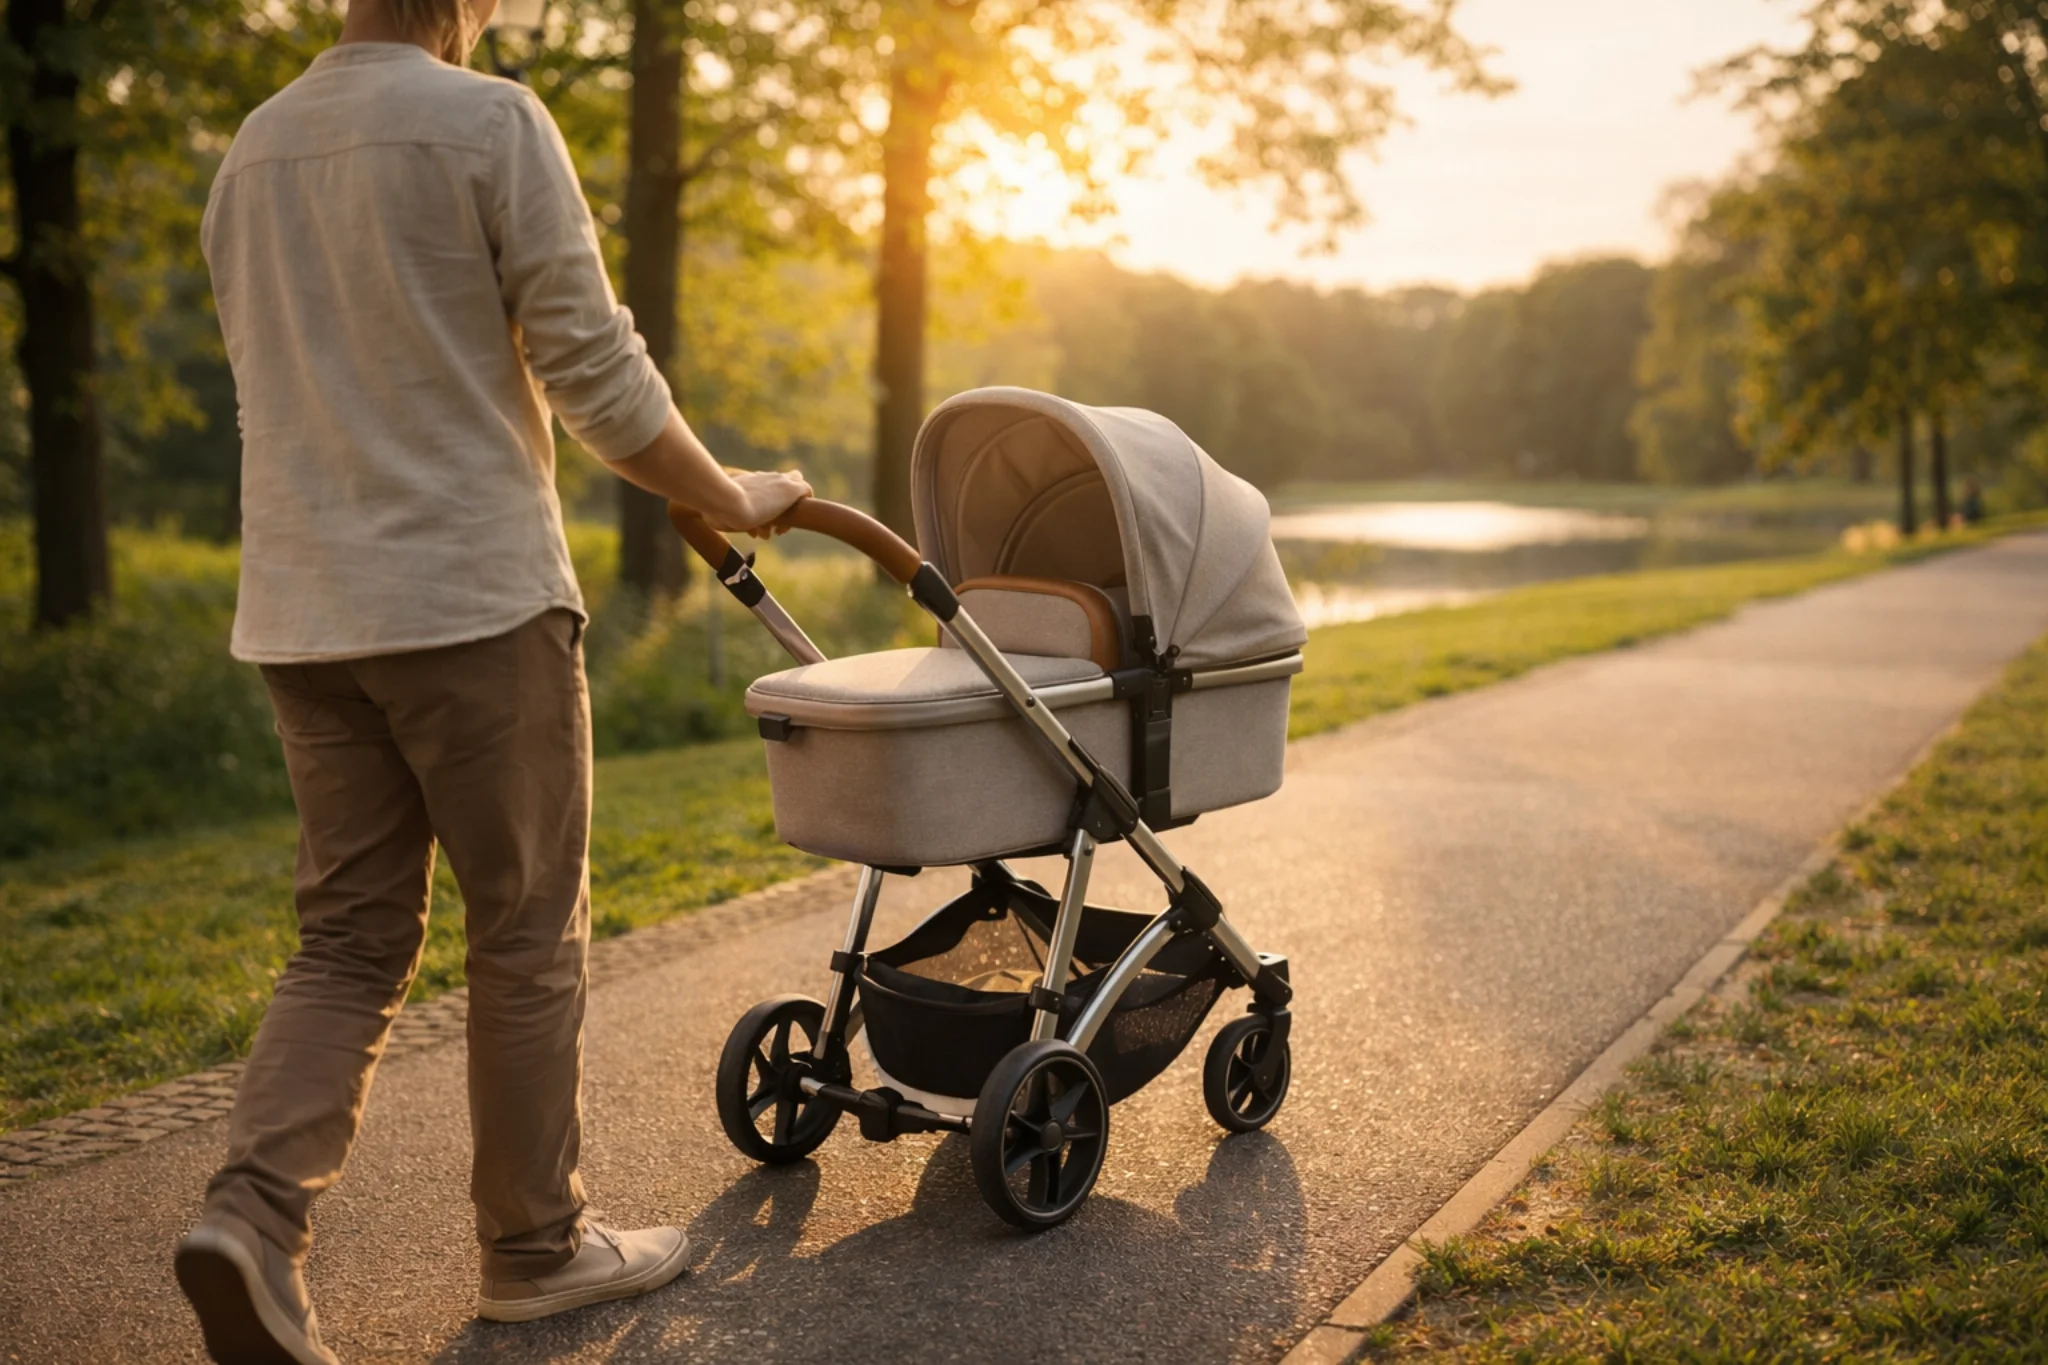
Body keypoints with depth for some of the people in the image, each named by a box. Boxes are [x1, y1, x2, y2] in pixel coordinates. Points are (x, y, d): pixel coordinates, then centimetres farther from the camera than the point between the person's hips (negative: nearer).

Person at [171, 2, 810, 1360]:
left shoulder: (250, 153, 15)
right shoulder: (490, 120, -7)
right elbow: (598, 371, -11)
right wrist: (731, 498, 2)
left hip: (302, 610, 7)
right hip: (473, 597, -6)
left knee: (350, 937, 12)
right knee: (528, 932, 6)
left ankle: (256, 1213, -4)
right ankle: (536, 1246, 17)